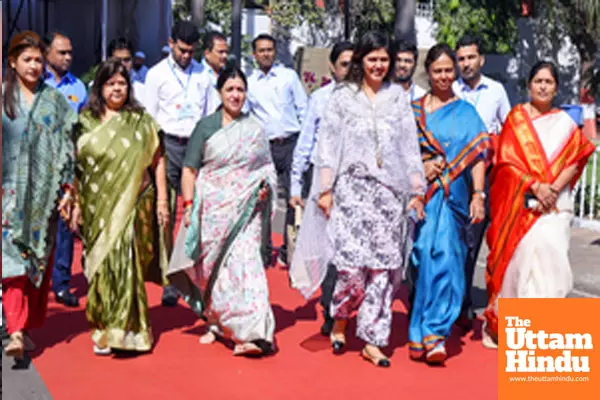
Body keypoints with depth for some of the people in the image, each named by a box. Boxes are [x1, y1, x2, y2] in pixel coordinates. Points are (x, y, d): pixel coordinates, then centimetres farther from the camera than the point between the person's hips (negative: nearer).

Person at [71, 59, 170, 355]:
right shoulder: (86, 122, 7)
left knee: (125, 262, -6)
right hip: (97, 208, 2)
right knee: (101, 265, 5)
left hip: (133, 206, -2)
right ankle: (104, 324, 19)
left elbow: (157, 161, 4)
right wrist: (76, 204, 4)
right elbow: (76, 166, 8)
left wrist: (161, 200, 0)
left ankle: (119, 330, 5)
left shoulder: (141, 121, 3)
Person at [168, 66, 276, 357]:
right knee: (213, 268, 6)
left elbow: (267, 167, 18)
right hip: (213, 209, 0)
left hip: (246, 209, 0)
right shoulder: (206, 126, 4)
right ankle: (216, 322, 24)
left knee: (246, 263, -11)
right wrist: (188, 204, -6)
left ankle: (251, 332, -11)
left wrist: (265, 186, -2)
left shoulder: (255, 128, 10)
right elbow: (189, 169, 2)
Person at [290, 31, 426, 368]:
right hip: (351, 188, -2)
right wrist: (325, 190, -3)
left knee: (383, 267, 0)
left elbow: (411, 146, 11)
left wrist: (417, 190, 6)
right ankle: (340, 320, 17)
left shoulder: (398, 97, 13)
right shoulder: (343, 97, 7)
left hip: (389, 191, 2)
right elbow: (329, 145, 4)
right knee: (352, 264, -11)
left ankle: (372, 341, 9)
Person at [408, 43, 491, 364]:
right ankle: (424, 332, 7)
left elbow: (478, 155, 1)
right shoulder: (413, 109, 12)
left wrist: (478, 195, -10)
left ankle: (433, 332, -9)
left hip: (451, 194, -1)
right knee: (423, 256, -1)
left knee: (443, 256, -11)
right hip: (420, 193, 2)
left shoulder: (466, 112, 8)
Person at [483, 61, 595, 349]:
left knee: (549, 249, -14)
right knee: (519, 254, -4)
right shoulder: (516, 117, 8)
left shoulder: (565, 122, 13)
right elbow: (507, 159, -1)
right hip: (518, 202, -1)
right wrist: (535, 185, -12)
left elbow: (576, 160, 5)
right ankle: (500, 323, 11)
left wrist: (554, 188, -11)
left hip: (554, 203, 1)